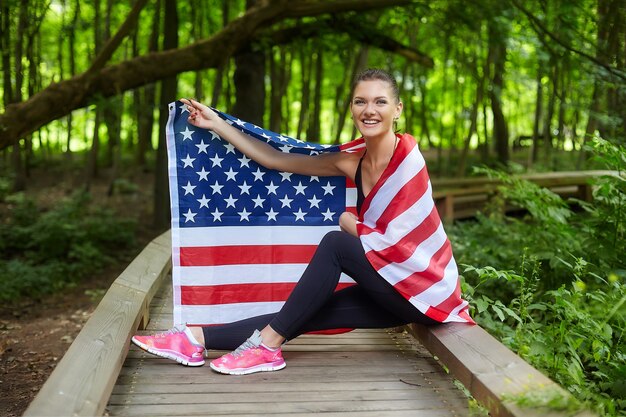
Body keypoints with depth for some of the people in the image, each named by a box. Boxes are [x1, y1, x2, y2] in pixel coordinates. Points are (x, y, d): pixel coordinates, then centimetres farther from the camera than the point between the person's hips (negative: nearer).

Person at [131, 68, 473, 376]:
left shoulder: (406, 153, -16)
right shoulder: (352, 163, 4)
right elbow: (274, 159, 10)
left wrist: (348, 221, -1)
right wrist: (215, 123, 10)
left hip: (425, 288, -6)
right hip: (393, 289, 6)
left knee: (335, 243, -22)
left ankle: (268, 345, -14)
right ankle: (196, 339, -4)